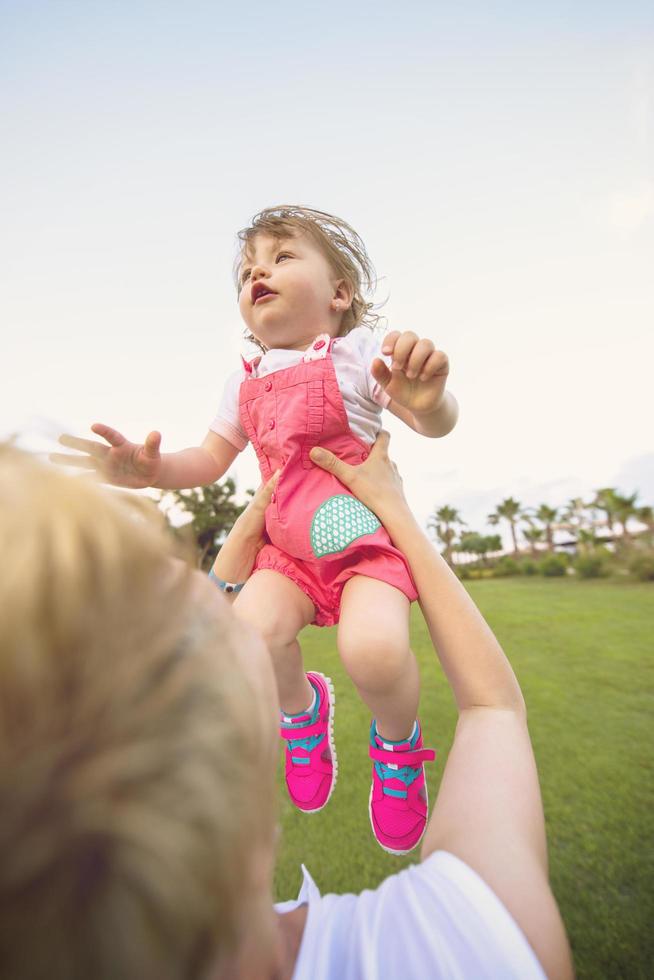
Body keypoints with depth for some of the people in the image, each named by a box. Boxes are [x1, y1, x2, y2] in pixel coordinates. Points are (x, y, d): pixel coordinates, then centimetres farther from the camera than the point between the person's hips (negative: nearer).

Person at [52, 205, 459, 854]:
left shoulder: (358, 351, -1)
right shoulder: (245, 384, 13)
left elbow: (436, 424, -8)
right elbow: (210, 460, 17)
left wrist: (427, 398, -32)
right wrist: (153, 469, -2)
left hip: (365, 533, -3)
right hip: (288, 545, 4)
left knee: (374, 649, -28)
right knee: (252, 629, -24)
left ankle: (398, 744, 11)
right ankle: (301, 707, 14)